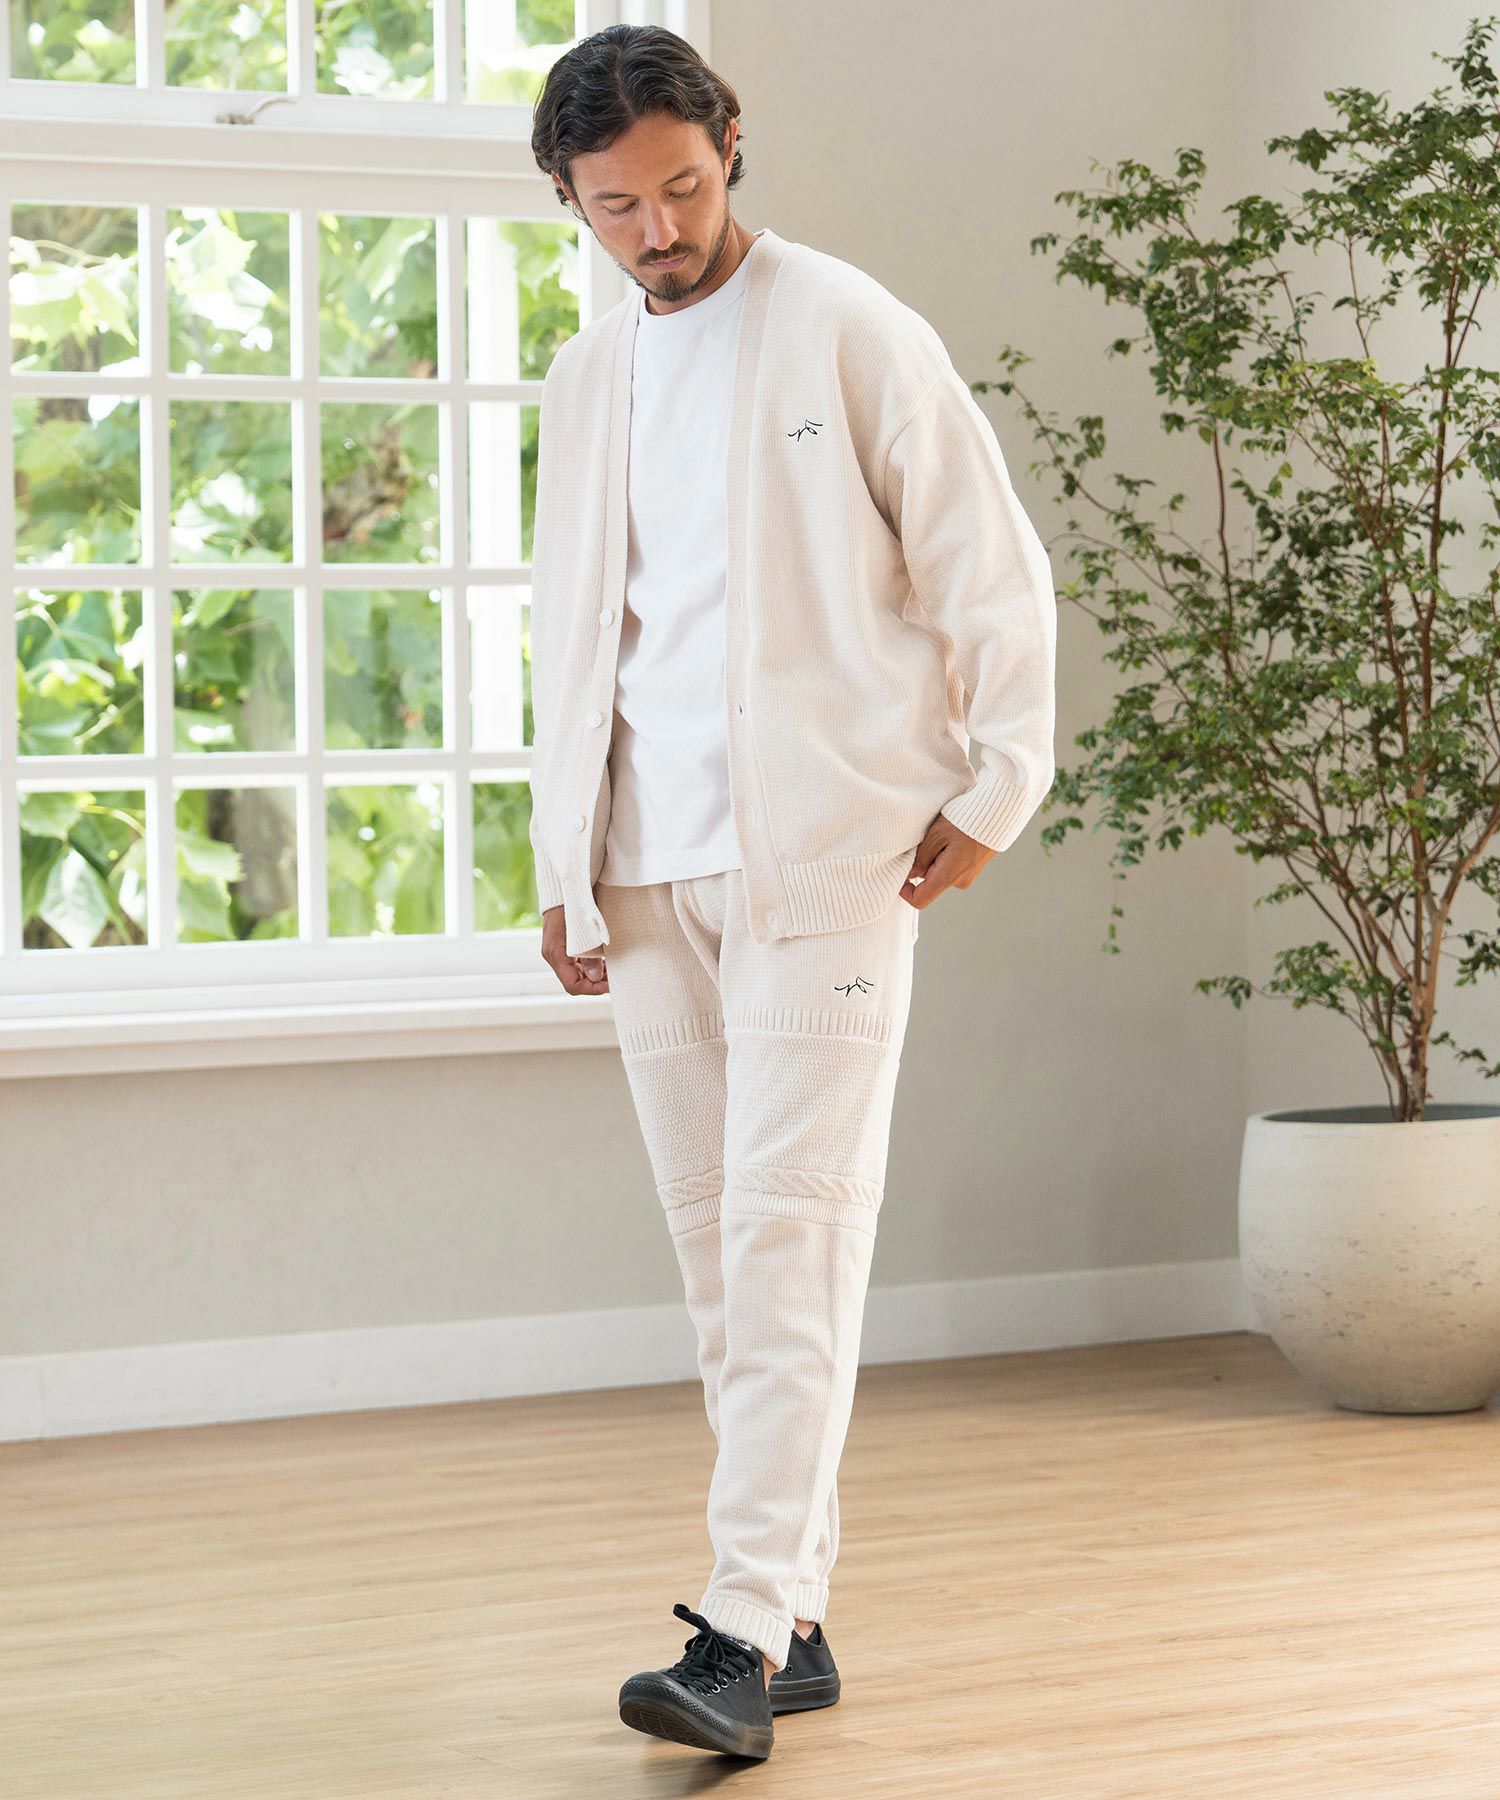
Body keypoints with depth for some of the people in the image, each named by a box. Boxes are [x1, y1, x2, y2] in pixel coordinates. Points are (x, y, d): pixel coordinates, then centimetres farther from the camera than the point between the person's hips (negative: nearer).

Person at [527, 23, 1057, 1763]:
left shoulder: (851, 332, -2)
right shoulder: (584, 381, 16)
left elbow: (994, 572, 0)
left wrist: (994, 787, -3)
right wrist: (563, 867, 15)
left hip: (822, 853, -6)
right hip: (652, 870, 6)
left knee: (789, 1231, -12)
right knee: (715, 1246, 6)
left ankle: (744, 1635, -16)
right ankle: (796, 1616, 12)